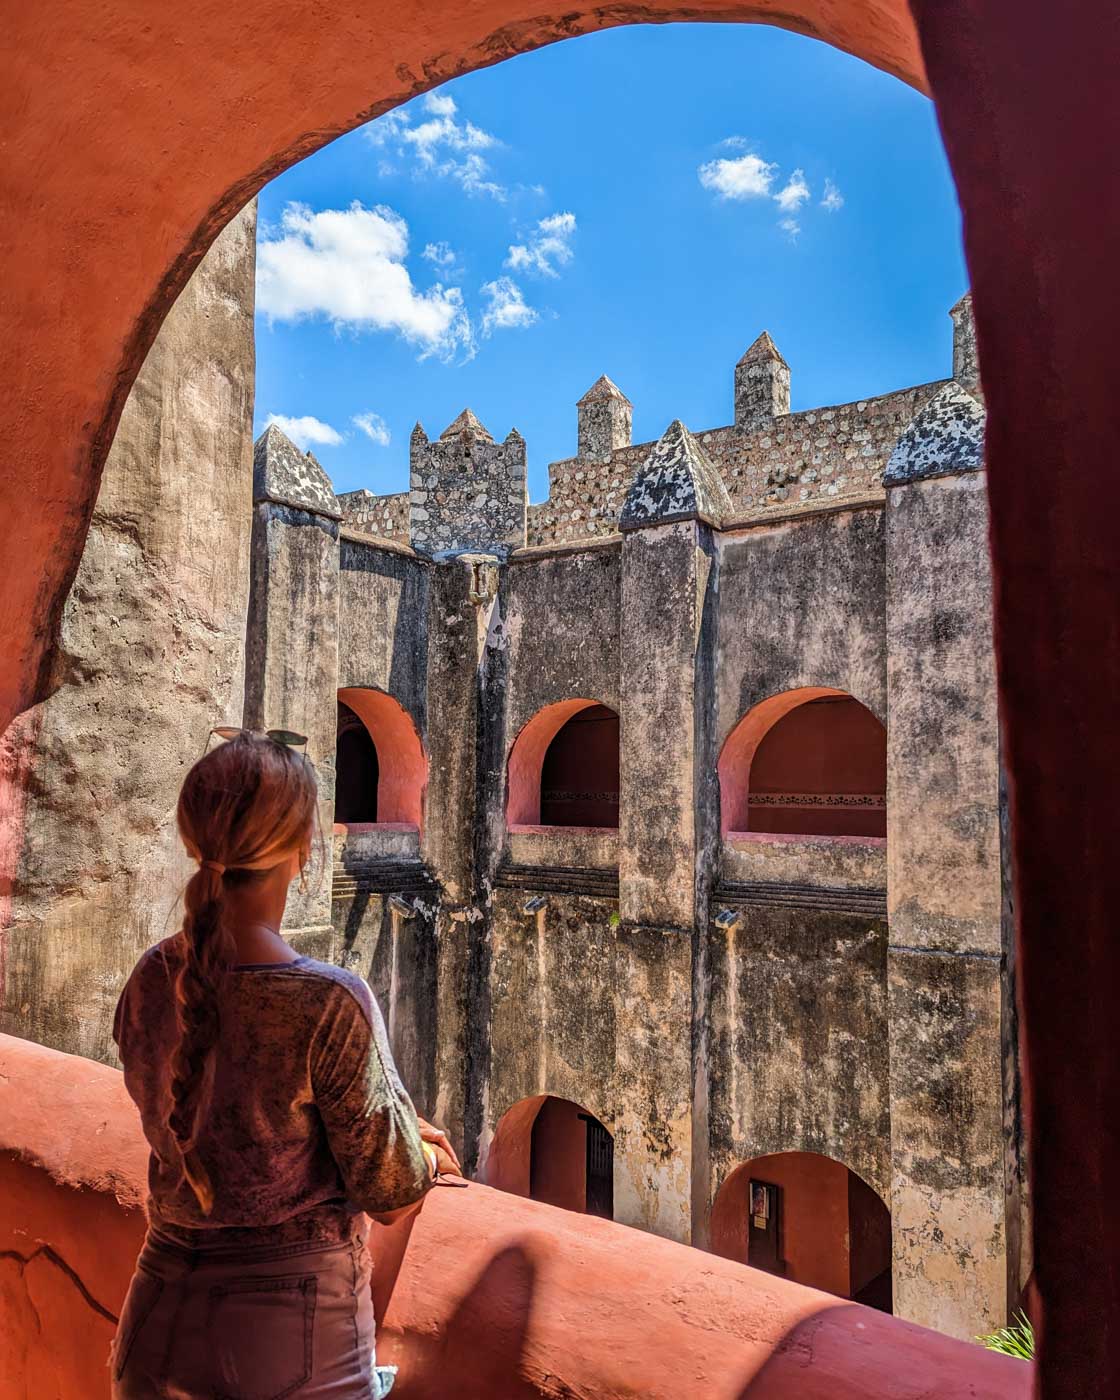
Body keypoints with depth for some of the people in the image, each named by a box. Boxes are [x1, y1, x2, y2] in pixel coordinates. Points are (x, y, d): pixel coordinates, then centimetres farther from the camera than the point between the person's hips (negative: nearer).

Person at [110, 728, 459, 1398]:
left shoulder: (151, 981, -8)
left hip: (158, 1326, 5)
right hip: (294, 1341, -4)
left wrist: (396, 1130, 11)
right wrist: (422, 1151, 6)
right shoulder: (330, 1001, -27)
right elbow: (392, 1196, -17)